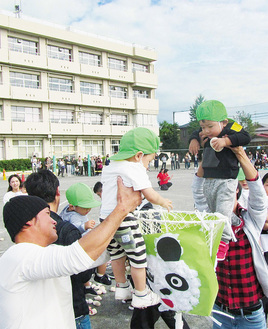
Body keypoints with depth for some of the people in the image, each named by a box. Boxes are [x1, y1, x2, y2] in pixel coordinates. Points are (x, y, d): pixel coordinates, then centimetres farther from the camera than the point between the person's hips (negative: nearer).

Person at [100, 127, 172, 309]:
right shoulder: (135, 169, -13)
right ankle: (141, 295, 21)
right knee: (138, 256, 8)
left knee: (116, 254, 23)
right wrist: (164, 202, 3)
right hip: (123, 220, -8)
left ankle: (121, 287, 40)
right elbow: (150, 195, -17)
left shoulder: (109, 168, 12)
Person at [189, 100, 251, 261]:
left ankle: (223, 241, -1)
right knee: (213, 211, 17)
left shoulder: (230, 129, -10)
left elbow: (246, 137, -23)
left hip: (226, 181, -7)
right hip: (209, 181, 7)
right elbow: (196, 133, 27)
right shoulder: (206, 135, 8)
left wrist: (225, 141, -31)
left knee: (223, 212, -13)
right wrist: (194, 139, 4)